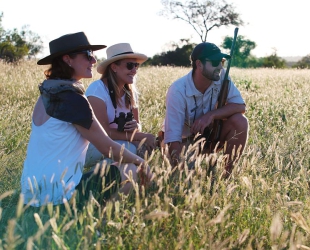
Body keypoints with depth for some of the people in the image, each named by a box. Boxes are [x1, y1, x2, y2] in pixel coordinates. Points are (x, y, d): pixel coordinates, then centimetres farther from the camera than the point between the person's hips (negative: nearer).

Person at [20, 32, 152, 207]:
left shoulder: (48, 94, 10)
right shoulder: (71, 98, -17)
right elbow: (108, 147, -10)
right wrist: (139, 160, 8)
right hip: (56, 194, -9)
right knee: (132, 171, 1)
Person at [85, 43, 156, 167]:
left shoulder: (130, 91, 1)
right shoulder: (97, 89, -21)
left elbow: (137, 124, 4)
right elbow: (103, 132, -25)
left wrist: (136, 127, -22)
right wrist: (141, 136, -23)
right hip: (88, 146, -7)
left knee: (143, 146, -18)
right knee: (129, 149, -28)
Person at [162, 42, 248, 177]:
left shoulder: (221, 77, -15)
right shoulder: (178, 91, -28)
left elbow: (240, 106, -17)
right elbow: (173, 138, -31)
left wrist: (211, 115, -32)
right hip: (185, 140, -4)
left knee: (240, 121, -23)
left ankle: (226, 174, -10)